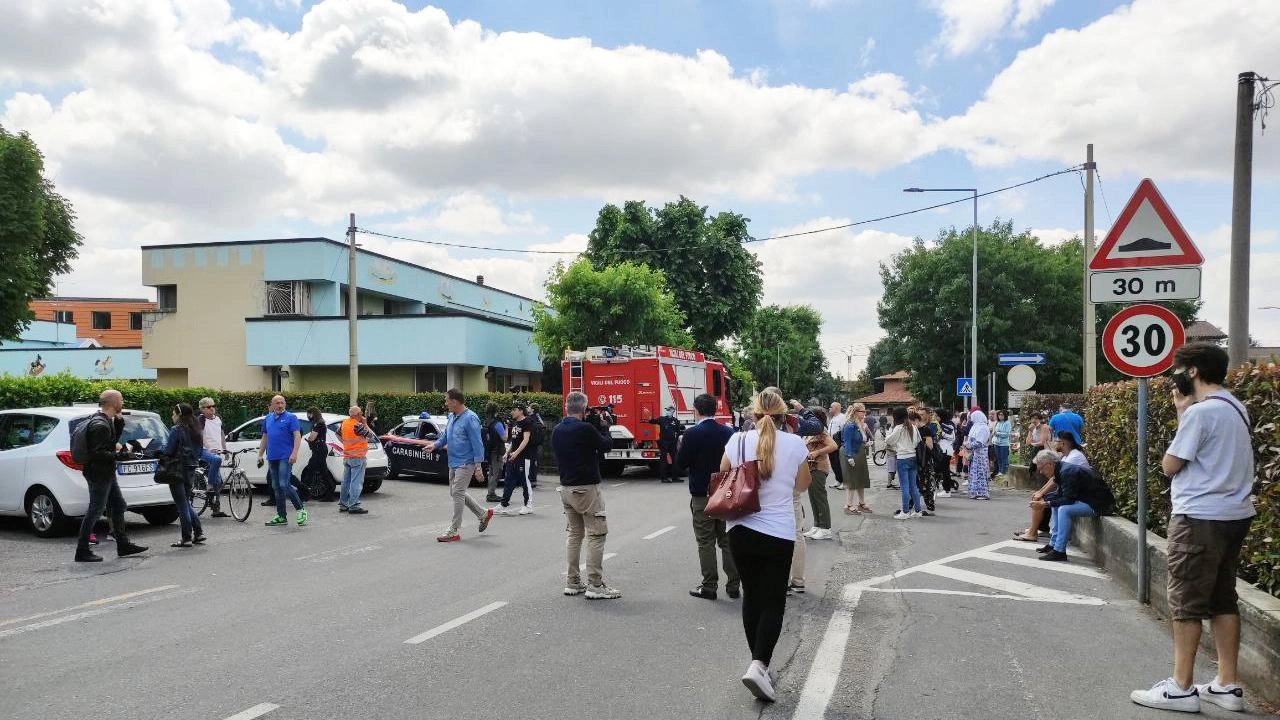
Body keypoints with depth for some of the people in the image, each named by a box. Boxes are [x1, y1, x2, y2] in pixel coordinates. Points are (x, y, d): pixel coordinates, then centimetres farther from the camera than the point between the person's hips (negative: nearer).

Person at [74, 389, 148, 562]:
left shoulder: (106, 420, 9)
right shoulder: (99, 425, -22)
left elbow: (113, 440, 17)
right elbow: (98, 453, -26)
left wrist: (119, 421, 6)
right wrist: (119, 454, -24)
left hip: (107, 474, 11)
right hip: (99, 475, -11)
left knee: (118, 506, 16)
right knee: (95, 511, -3)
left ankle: (123, 545, 24)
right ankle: (82, 551, 6)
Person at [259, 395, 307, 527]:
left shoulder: (291, 417, -3)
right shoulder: (268, 419, 15)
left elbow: (297, 436, -10)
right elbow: (265, 438, 21)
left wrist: (294, 453, -21)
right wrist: (260, 455, 17)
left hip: (285, 457, -7)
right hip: (272, 458, 7)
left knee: (284, 485, -16)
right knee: (276, 488, 8)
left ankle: (301, 510, -7)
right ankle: (281, 517, 14)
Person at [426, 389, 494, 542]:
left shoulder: (470, 418, -18)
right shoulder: (452, 417, 9)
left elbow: (477, 443, -19)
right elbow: (445, 437, 20)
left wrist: (478, 466, -22)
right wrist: (435, 445, 0)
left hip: (465, 463, -9)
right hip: (453, 463, 9)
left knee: (457, 494, -9)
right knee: (455, 493, 15)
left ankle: (453, 532, -3)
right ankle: (483, 514, 29)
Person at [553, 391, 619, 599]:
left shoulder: (556, 431, 6)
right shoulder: (586, 429, -18)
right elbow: (607, 445, -5)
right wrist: (604, 427, 12)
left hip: (566, 488, 8)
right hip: (587, 489, -8)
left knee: (575, 534, 15)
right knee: (596, 535, -2)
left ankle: (573, 583, 17)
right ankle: (595, 586, -3)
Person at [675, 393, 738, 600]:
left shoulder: (692, 434, -14)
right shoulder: (729, 432, 0)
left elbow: (680, 465, -10)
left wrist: (681, 447, 6)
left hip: (702, 496, -4)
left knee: (706, 542, 4)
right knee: (728, 540, 12)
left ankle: (709, 586, 7)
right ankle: (733, 585, 16)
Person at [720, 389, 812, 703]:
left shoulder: (738, 440, -3)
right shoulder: (794, 444, -6)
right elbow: (802, 486, 8)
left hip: (741, 529, 2)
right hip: (779, 533, -2)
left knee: (752, 597, 17)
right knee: (773, 602, 5)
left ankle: (758, 663, 24)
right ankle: (758, 665, -13)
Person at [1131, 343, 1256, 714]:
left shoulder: (1200, 412, -16)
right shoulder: (1236, 409, 13)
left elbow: (1170, 465, -10)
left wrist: (1182, 411, -4)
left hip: (1200, 517, -9)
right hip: (1234, 515, 9)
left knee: (1187, 602, -2)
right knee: (1223, 599, 13)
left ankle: (1181, 688, 3)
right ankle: (1227, 685, 18)